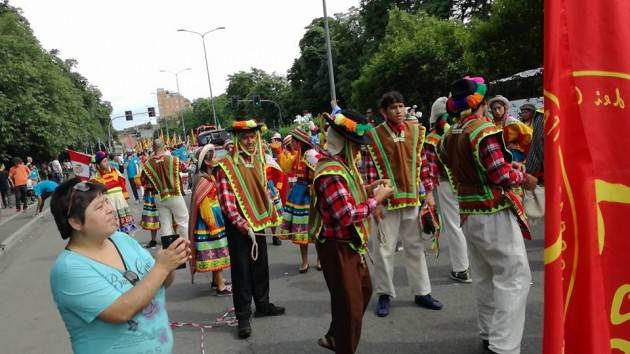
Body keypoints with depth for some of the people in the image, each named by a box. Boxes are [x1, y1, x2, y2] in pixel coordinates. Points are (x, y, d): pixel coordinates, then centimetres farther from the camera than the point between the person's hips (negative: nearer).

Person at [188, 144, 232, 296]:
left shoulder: (209, 177, 10)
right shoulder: (204, 180, -19)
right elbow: (203, 205, -21)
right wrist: (213, 225, -20)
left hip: (215, 219, 9)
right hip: (210, 221, -9)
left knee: (215, 253, 18)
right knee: (216, 253, -3)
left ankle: (217, 280, 30)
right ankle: (221, 287, 5)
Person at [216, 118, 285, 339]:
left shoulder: (258, 160, 7)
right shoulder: (226, 165, -14)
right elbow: (226, 201, -19)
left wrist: (273, 217, 14)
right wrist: (243, 225, -26)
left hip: (258, 222, 6)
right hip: (238, 226, -6)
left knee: (261, 266, 17)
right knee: (241, 269, 3)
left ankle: (262, 305, 34)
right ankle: (243, 316, 14)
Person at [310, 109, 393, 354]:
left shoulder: (341, 165, 8)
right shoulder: (330, 172, -26)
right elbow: (347, 215, -30)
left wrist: (367, 189, 4)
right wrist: (377, 199, -18)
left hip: (350, 244, 11)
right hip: (337, 247, -11)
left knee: (363, 290, 25)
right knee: (350, 305, 2)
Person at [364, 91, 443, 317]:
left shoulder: (416, 131, 4)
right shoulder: (374, 136, -7)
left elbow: (423, 163, 8)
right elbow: (371, 171, -7)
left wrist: (429, 193, 5)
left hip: (412, 197, 4)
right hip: (386, 200, -3)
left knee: (416, 246, 12)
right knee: (384, 248, 3)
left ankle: (422, 292, 25)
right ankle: (384, 295, 18)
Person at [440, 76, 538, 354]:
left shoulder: (449, 137, 7)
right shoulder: (484, 130, -17)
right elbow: (501, 177, -20)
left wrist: (505, 164, 13)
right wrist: (525, 179, -2)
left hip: (469, 213, 8)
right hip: (494, 214, -8)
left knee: (483, 276, 17)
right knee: (514, 277, 0)